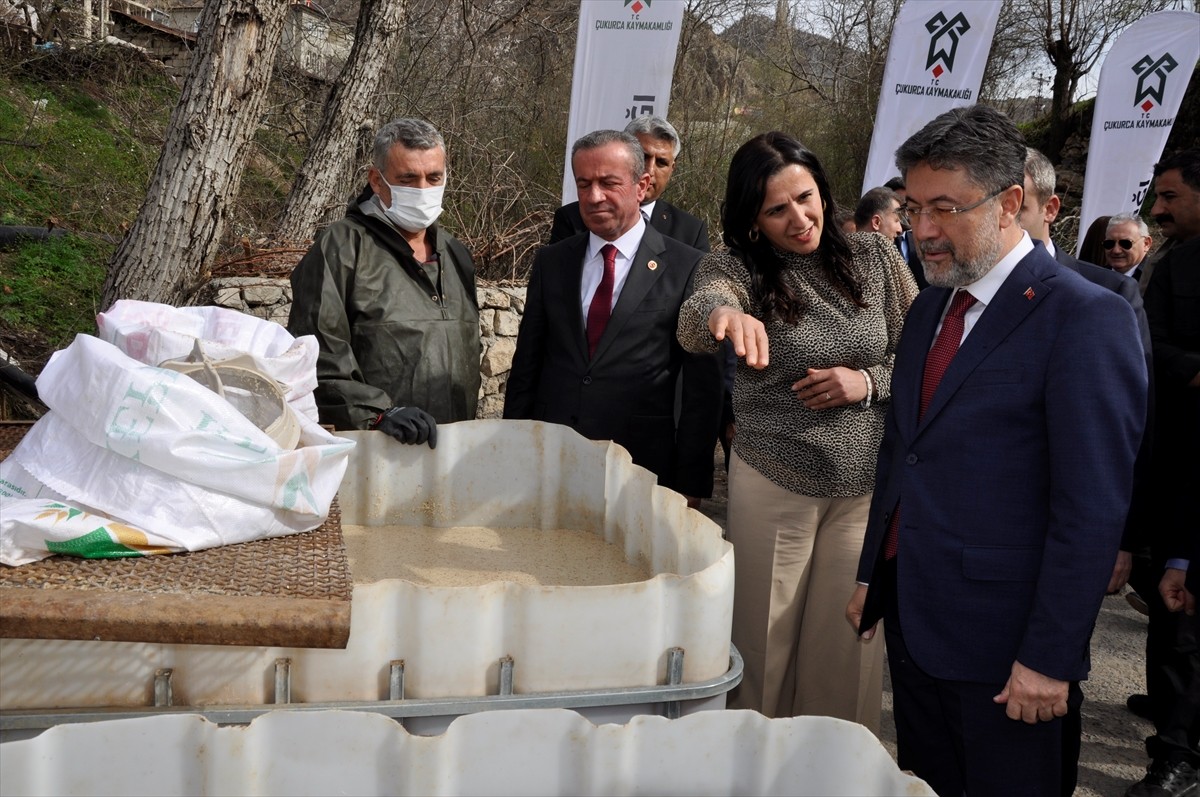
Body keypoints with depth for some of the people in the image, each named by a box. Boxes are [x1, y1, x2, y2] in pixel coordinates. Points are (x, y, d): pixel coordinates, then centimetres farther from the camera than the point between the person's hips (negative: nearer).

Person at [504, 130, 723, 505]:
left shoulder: (688, 268, -6)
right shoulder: (551, 262, 6)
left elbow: (702, 389, -5)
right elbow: (526, 365, 9)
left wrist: (690, 486, -5)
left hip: (642, 470, -3)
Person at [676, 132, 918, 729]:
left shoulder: (876, 257, 2)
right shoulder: (736, 267, -6)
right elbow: (694, 319, -30)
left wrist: (869, 382, -12)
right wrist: (723, 314, -53)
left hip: (867, 486, 2)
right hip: (773, 486, -2)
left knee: (850, 648, 11)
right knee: (767, 645, 8)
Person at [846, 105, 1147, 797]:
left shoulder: (1087, 318, -15)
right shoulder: (930, 308, 9)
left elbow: (1094, 509, -17)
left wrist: (1050, 658, -17)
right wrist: (872, 577, 14)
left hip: (1002, 647, -7)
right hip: (910, 622, 7)